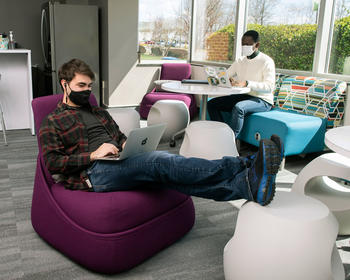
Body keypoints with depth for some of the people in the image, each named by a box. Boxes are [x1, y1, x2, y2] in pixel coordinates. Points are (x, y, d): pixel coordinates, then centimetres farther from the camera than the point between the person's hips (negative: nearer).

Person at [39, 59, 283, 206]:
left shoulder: (99, 112, 29)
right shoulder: (52, 122, 10)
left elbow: (119, 137, 31)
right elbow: (52, 162, -1)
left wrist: (128, 145, 5)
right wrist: (92, 155, -14)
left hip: (120, 164, 7)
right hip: (95, 172, -6)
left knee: (168, 176, -24)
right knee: (159, 160, -32)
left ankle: (248, 184, -46)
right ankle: (246, 165, -44)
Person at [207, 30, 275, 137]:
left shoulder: (266, 61, -8)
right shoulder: (240, 61, 13)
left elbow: (270, 87, -20)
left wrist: (246, 83, -34)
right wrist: (228, 80, -14)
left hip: (262, 100, -7)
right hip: (242, 96, 7)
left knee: (238, 107, -38)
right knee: (212, 104, -8)